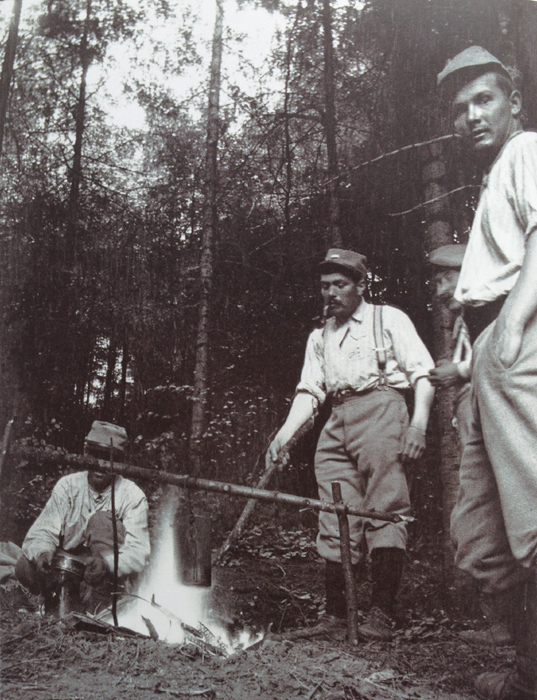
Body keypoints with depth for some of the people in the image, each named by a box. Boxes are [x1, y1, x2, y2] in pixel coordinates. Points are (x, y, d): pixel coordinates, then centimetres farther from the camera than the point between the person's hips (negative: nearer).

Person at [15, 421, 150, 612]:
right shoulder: (67, 486, -3)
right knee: (25, 567, -24)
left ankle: (97, 601, -24)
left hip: (112, 576, -2)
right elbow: (41, 532, -10)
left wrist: (106, 563, -42)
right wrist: (42, 552, -35)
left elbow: (138, 552, -21)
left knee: (101, 520, -26)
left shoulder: (133, 496, -11)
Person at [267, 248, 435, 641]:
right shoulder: (319, 337, 26)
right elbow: (309, 392, 17)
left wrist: (419, 423, -14)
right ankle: (335, 614, 3)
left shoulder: (389, 319, 12)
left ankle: (382, 613, -10)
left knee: (385, 511, -13)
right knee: (335, 521, -2)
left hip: (381, 411, -4)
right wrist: (283, 436, 1)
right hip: (337, 425, 5)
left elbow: (423, 373, 3)